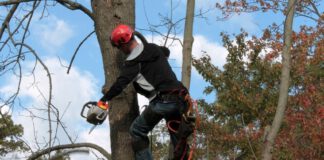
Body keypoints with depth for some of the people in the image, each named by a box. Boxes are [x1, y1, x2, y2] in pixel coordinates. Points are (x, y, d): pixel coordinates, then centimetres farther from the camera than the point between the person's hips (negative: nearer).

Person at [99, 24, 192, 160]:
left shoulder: (134, 61, -9)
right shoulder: (154, 48, 15)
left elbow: (120, 84, -17)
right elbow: (166, 51, 39)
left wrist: (103, 100, -15)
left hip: (162, 101, -7)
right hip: (179, 99, 8)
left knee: (137, 131, 8)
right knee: (179, 141, 12)